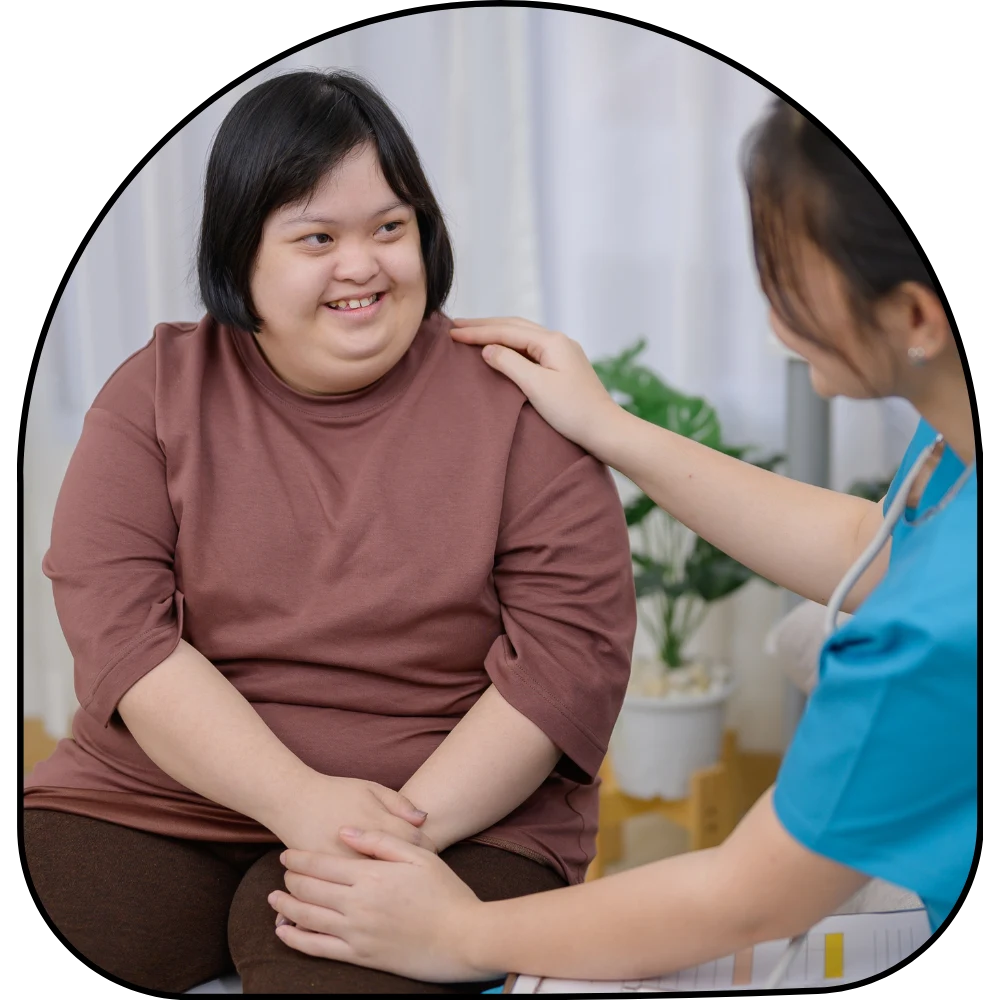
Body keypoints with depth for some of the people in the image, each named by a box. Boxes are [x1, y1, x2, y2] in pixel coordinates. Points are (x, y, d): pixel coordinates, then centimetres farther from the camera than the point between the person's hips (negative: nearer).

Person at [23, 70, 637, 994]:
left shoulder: (510, 400, 1)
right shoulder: (158, 391, 5)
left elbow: (573, 647, -7)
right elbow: (117, 628, -6)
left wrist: (414, 821, -19)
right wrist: (297, 798, -19)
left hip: (455, 819, -2)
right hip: (155, 802, 3)